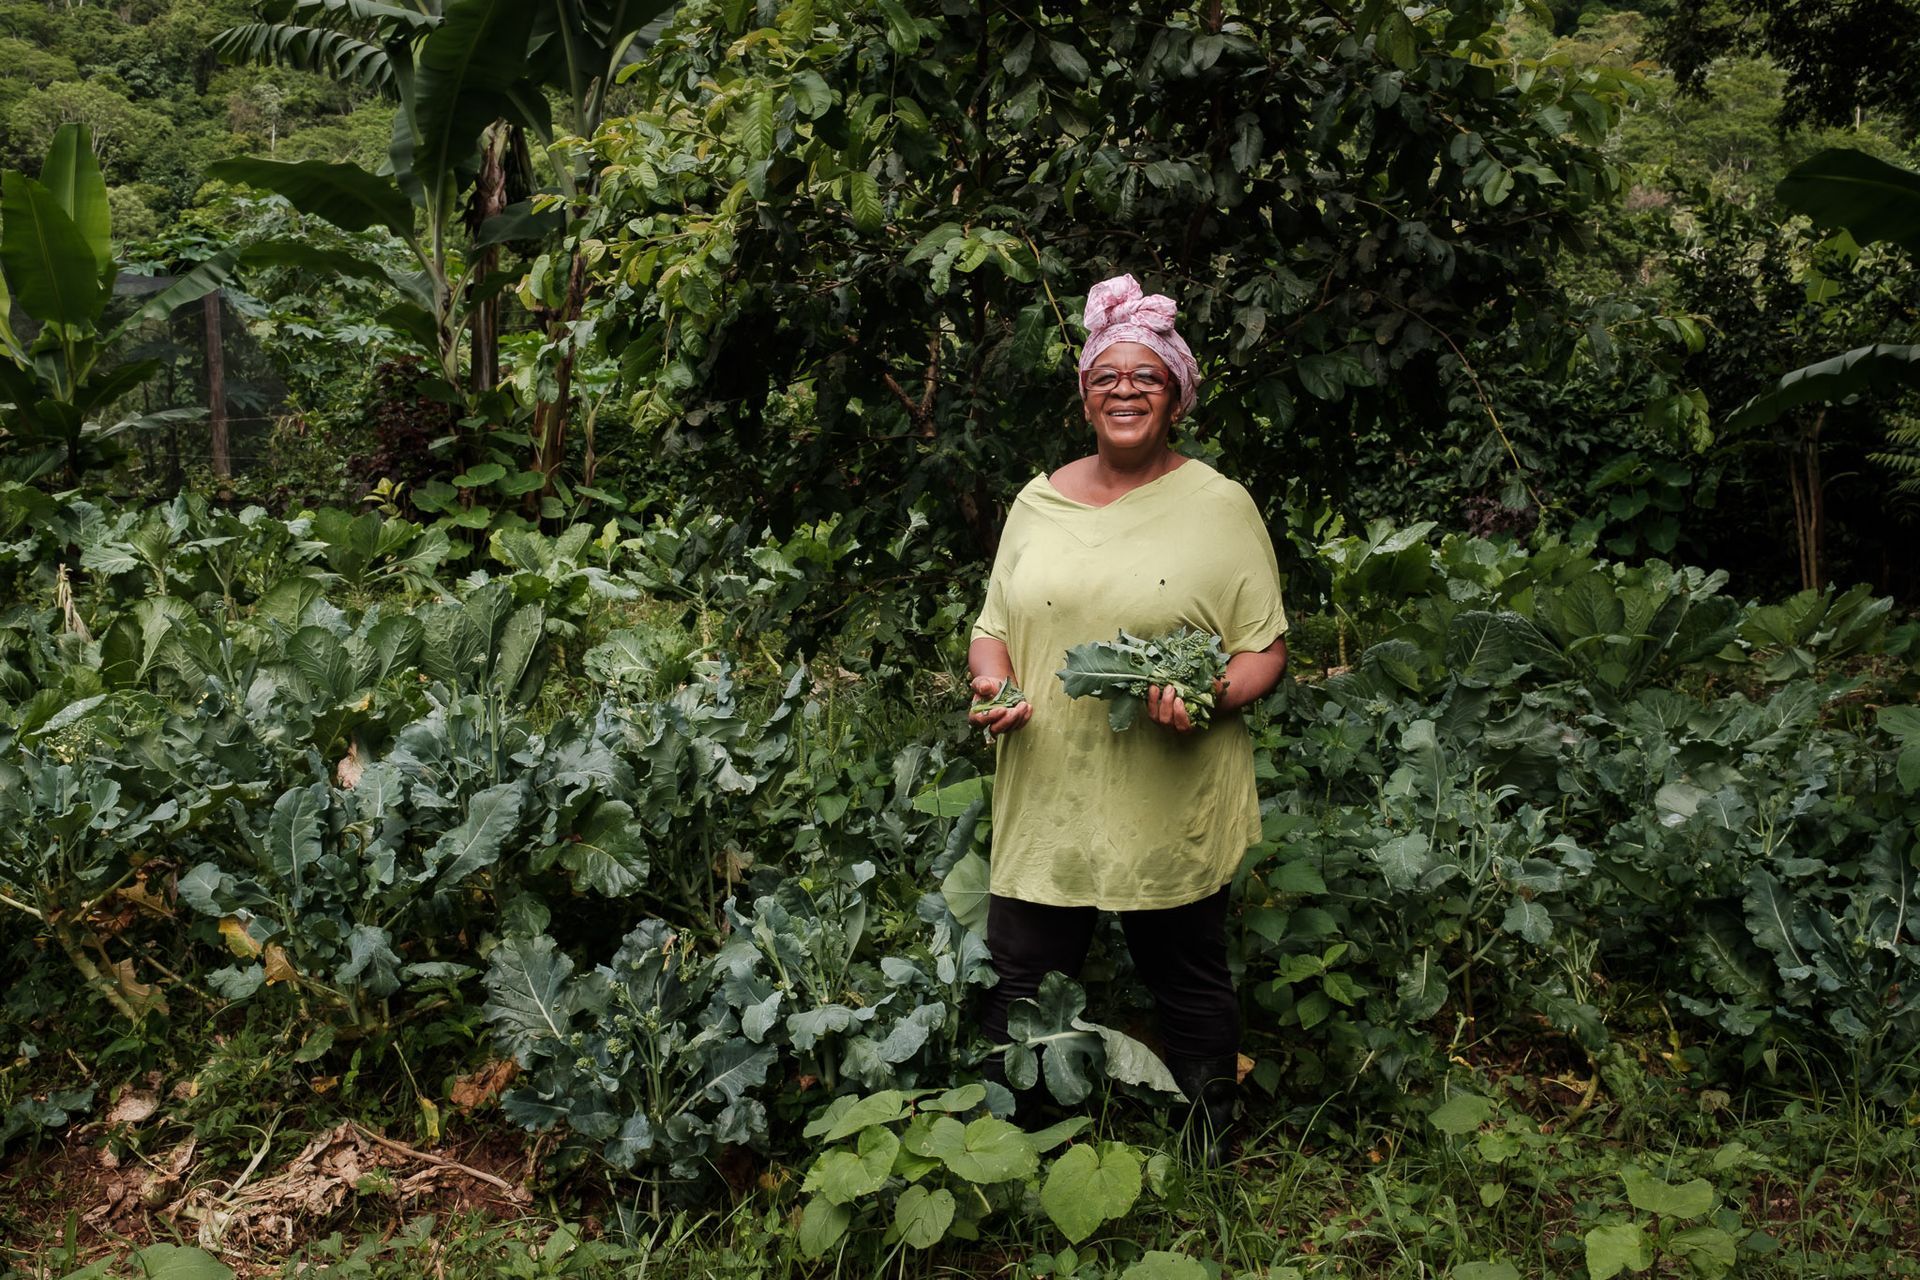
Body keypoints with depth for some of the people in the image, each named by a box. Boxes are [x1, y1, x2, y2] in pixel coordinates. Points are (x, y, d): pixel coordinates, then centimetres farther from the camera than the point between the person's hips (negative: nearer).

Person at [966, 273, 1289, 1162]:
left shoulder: (1220, 505, -1)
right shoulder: (1039, 502, 10)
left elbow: (1264, 647, -1)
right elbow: (994, 626, 16)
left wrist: (1211, 701, -21)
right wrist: (993, 684, -6)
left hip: (1172, 805, -3)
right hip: (1045, 797, 3)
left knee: (1190, 988, 12)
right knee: (1015, 989, 8)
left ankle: (1208, 1154, 34)